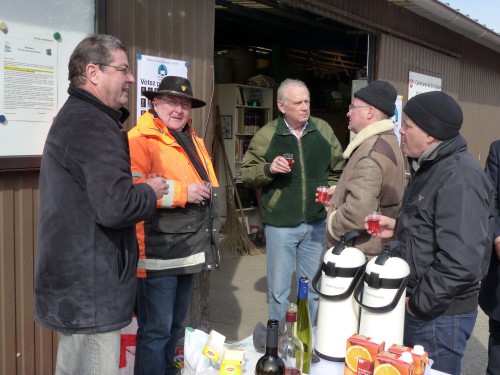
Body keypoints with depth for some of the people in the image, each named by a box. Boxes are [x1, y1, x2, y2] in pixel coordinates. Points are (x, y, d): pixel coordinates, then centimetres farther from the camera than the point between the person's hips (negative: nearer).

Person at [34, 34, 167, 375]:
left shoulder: (74, 116, 16)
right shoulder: (94, 126, -20)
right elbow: (116, 206, -29)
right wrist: (151, 192, -10)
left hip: (72, 284, 11)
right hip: (89, 295, -11)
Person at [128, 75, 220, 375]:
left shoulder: (192, 140, 17)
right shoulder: (140, 139, -12)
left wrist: (206, 192, 13)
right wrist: (182, 192, -23)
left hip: (189, 250, 9)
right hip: (159, 254, -9)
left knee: (176, 324, 22)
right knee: (156, 329, 0)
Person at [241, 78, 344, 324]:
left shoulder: (323, 130, 5)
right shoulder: (266, 135, -4)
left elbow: (338, 169, 15)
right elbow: (247, 173, -1)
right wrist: (269, 169, -19)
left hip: (316, 223, 3)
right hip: (280, 224, -3)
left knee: (313, 288, 14)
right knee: (279, 290, 6)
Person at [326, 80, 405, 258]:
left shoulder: (371, 152, -24)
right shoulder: (388, 142, 10)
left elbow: (358, 213, -33)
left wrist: (332, 226, -16)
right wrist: (336, 192, 14)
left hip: (360, 254, -10)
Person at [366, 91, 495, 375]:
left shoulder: (459, 179, -23)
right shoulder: (430, 167, 9)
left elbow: (461, 263, -29)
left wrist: (419, 304, -19)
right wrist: (398, 227, 7)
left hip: (439, 315, -9)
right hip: (414, 305, 9)